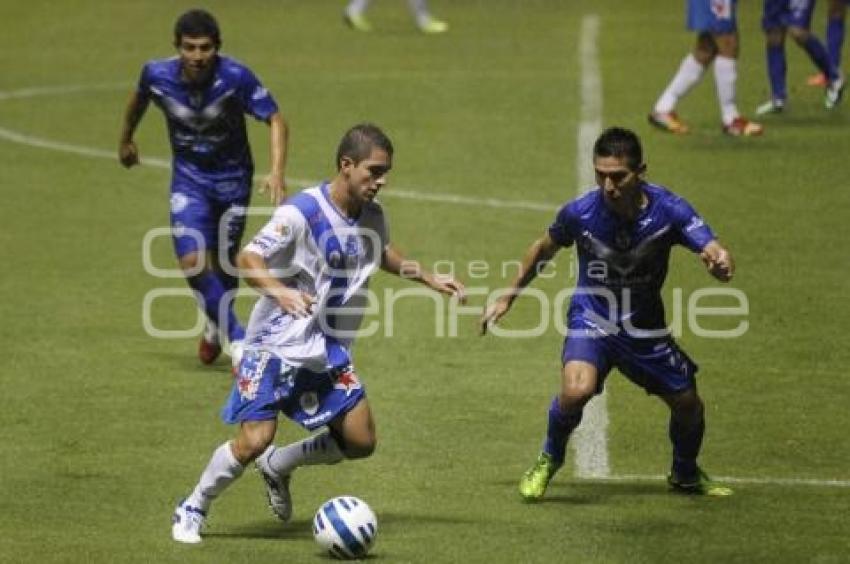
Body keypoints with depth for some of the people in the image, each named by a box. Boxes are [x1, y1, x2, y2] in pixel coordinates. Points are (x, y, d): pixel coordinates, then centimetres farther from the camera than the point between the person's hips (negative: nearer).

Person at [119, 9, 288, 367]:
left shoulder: (235, 78, -26)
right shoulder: (157, 75, -18)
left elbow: (275, 121, -22)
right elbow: (139, 98, 7)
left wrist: (277, 171, -37)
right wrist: (126, 139, 22)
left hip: (232, 178, -1)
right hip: (189, 178, 1)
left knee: (223, 265, 11)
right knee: (192, 261, -18)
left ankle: (216, 327, 41)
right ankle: (237, 340, -8)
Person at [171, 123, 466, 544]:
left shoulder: (371, 216, 3)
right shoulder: (301, 213, -20)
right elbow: (248, 258, -22)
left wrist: (429, 279, 20)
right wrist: (280, 292, -40)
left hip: (330, 351, 7)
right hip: (277, 346, -7)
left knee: (360, 441, 2)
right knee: (254, 441, -15)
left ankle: (278, 466, 27)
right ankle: (191, 510, 9)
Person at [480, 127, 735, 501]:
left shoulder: (668, 210, -21)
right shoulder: (580, 213, -20)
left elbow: (714, 252, -30)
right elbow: (544, 249, 1)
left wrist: (720, 263, -56)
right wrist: (508, 297, 9)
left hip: (645, 325, 2)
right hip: (592, 317, -2)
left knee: (688, 404, 9)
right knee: (577, 390, -30)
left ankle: (685, 474, 41)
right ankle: (549, 460, 0)